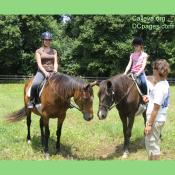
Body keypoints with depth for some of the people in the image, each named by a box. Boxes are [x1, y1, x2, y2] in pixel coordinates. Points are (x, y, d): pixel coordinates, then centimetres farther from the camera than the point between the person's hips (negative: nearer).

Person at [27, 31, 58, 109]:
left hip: (51, 72, 3)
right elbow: (39, 64, -5)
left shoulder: (54, 51, 14)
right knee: (35, 84, -31)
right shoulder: (38, 51, 5)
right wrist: (45, 72, -20)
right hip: (41, 72, -3)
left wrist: (55, 71, -13)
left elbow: (55, 63, 8)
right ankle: (31, 101, -14)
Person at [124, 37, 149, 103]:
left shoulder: (144, 55, 2)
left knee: (143, 82, -29)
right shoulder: (132, 55, 12)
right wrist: (125, 73, -10)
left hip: (140, 73, -4)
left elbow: (143, 65, -8)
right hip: (133, 73, 4)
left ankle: (145, 95, -13)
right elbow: (129, 64, 5)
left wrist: (138, 73, -23)